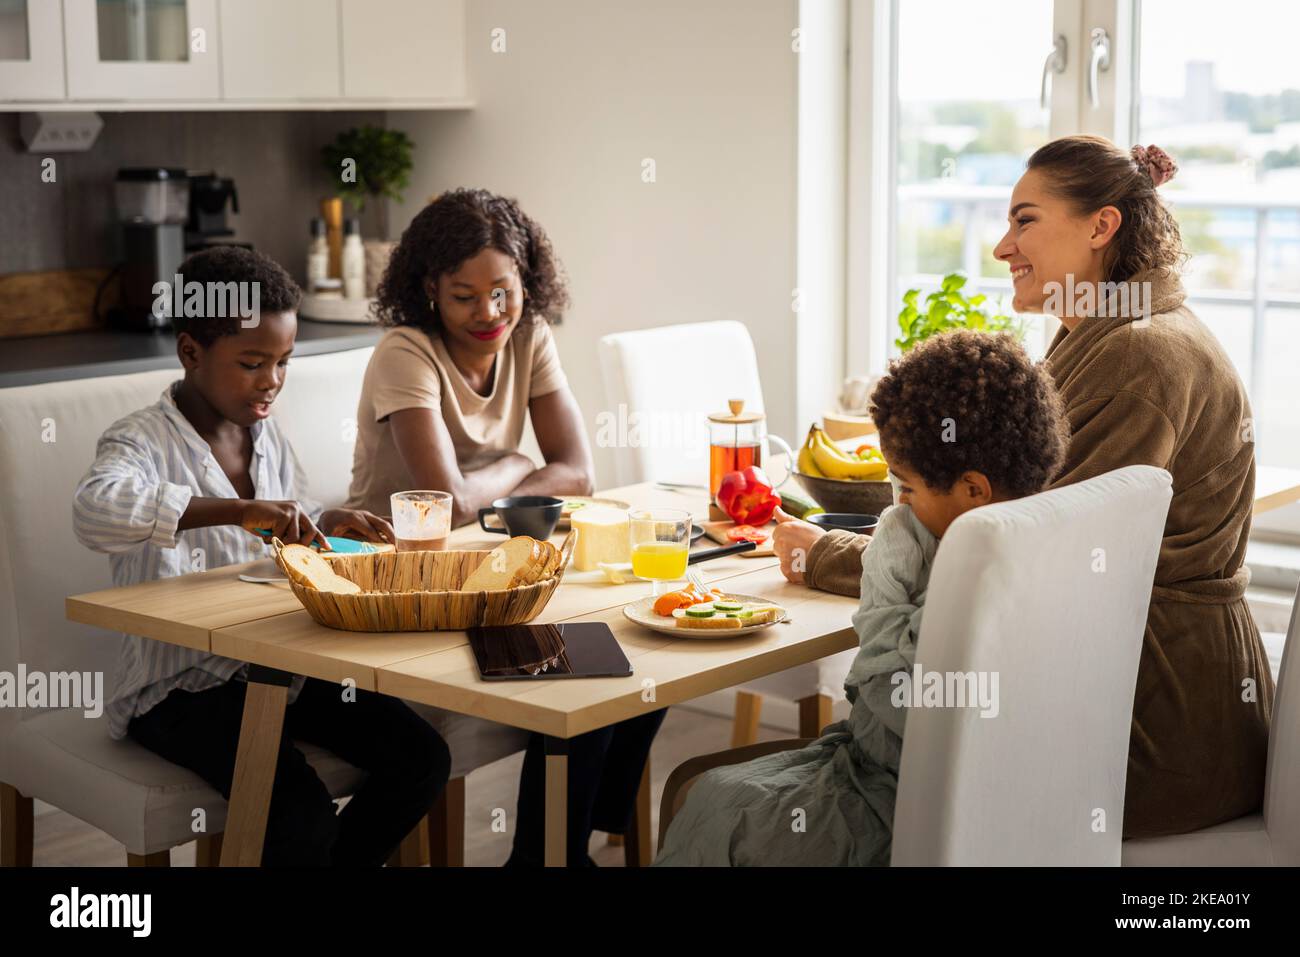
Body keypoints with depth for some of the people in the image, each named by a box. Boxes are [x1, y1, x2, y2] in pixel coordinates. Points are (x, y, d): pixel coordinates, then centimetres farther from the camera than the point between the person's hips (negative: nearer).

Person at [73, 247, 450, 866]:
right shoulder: (143, 441, -13)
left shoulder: (267, 436, 9)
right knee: (302, 815, -27)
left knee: (421, 758, -7)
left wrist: (325, 527, -1)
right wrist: (241, 510, -42)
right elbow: (96, 509, -37)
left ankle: (344, 859, 14)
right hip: (179, 686, -7)